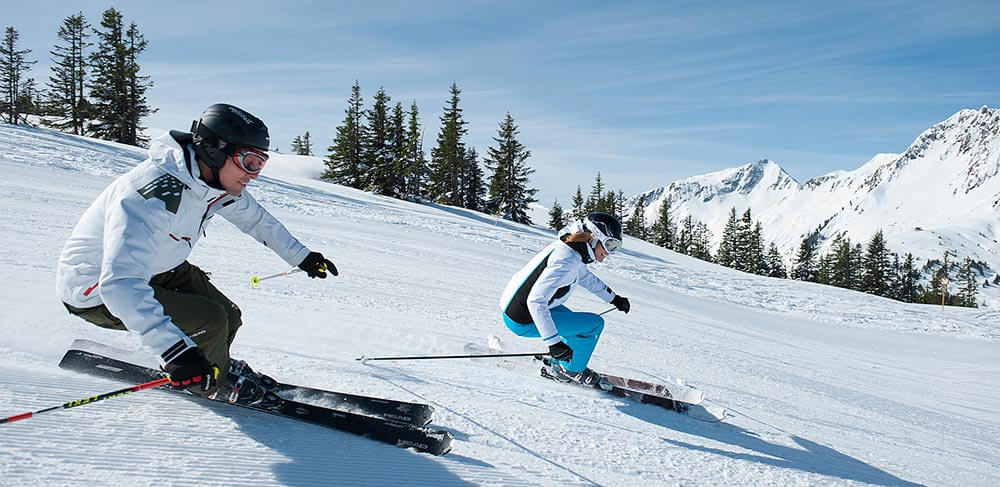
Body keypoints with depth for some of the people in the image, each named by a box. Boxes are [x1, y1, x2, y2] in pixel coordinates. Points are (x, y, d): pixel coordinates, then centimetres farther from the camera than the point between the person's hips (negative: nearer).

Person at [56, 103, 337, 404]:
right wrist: (175, 350, -55)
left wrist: (301, 257, 16)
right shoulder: (155, 196, -39)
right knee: (211, 321, -21)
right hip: (96, 290, -8)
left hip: (157, 267, 8)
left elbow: (255, 219, 9)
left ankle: (212, 365, 35)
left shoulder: (222, 183, -12)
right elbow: (121, 283, -47)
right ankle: (215, 385, 9)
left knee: (229, 319, 4)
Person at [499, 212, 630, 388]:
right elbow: (536, 301, -31)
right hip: (524, 322, -10)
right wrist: (553, 343, -32)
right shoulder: (566, 260, -25)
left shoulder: (569, 248, 5)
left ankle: (559, 366, 29)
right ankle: (572, 370, 12)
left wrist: (614, 298, 34)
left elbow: (586, 277, 26)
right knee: (595, 323, -6)